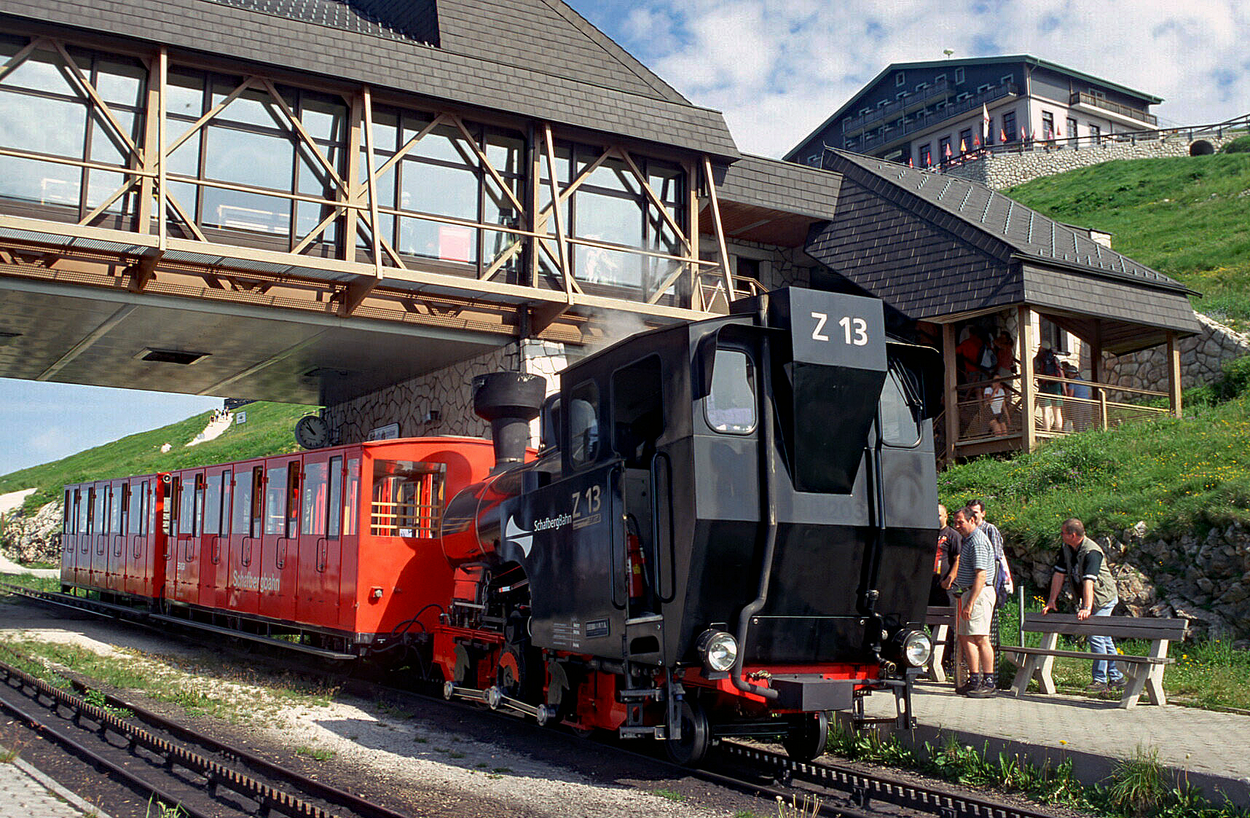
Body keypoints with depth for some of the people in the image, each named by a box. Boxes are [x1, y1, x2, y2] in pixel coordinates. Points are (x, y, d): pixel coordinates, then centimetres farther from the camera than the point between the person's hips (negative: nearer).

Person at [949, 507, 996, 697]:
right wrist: (966, 600, 16)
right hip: (968, 592, 10)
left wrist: (970, 603, -24)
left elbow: (981, 575, -21)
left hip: (979, 593, -10)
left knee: (980, 638, -8)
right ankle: (974, 680, 15)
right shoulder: (968, 540, 18)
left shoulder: (978, 542, -14)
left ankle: (989, 683, -5)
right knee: (965, 637, 10)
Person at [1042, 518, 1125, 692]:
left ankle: (1100, 680, -3)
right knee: (1104, 638, 13)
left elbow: (1089, 581, -37)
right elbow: (1059, 573, 1)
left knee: (1096, 637, -12)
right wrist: (1052, 601, -2)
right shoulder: (1065, 548, -1)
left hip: (1103, 598, -8)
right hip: (1087, 599, 8)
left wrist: (1087, 608, -45)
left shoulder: (1091, 552, -27)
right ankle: (1116, 678, 22)